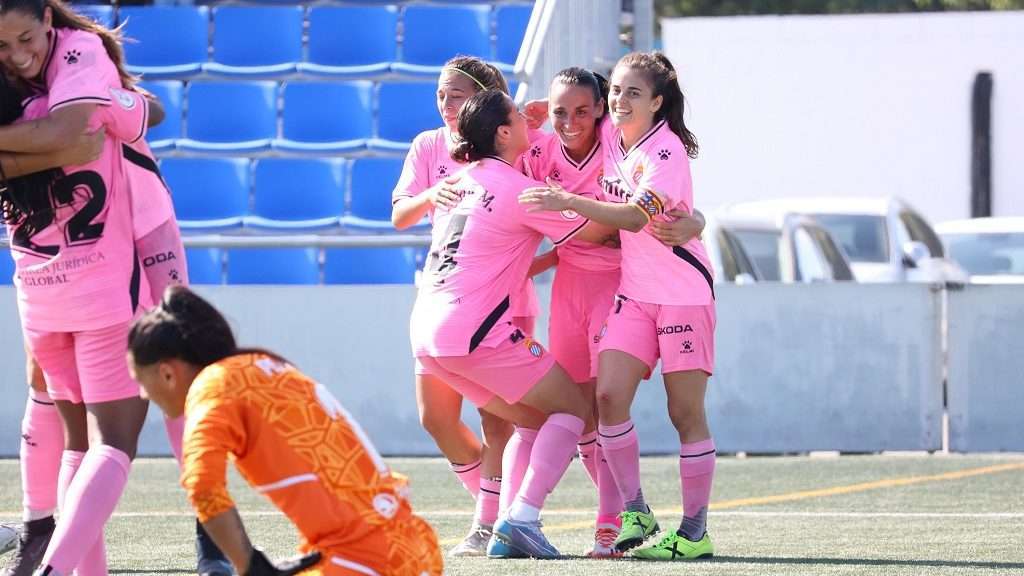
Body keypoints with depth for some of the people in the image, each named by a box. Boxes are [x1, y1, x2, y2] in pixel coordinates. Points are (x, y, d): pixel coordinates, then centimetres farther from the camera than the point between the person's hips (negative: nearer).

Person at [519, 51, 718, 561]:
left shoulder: (666, 152, -17)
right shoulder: (609, 137, 3)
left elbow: (636, 216, -31)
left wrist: (570, 202, -37)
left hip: (683, 292, -6)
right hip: (634, 292, 7)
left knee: (685, 412, -3)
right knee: (609, 394, -9)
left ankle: (695, 532, 3)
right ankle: (635, 511, 0)